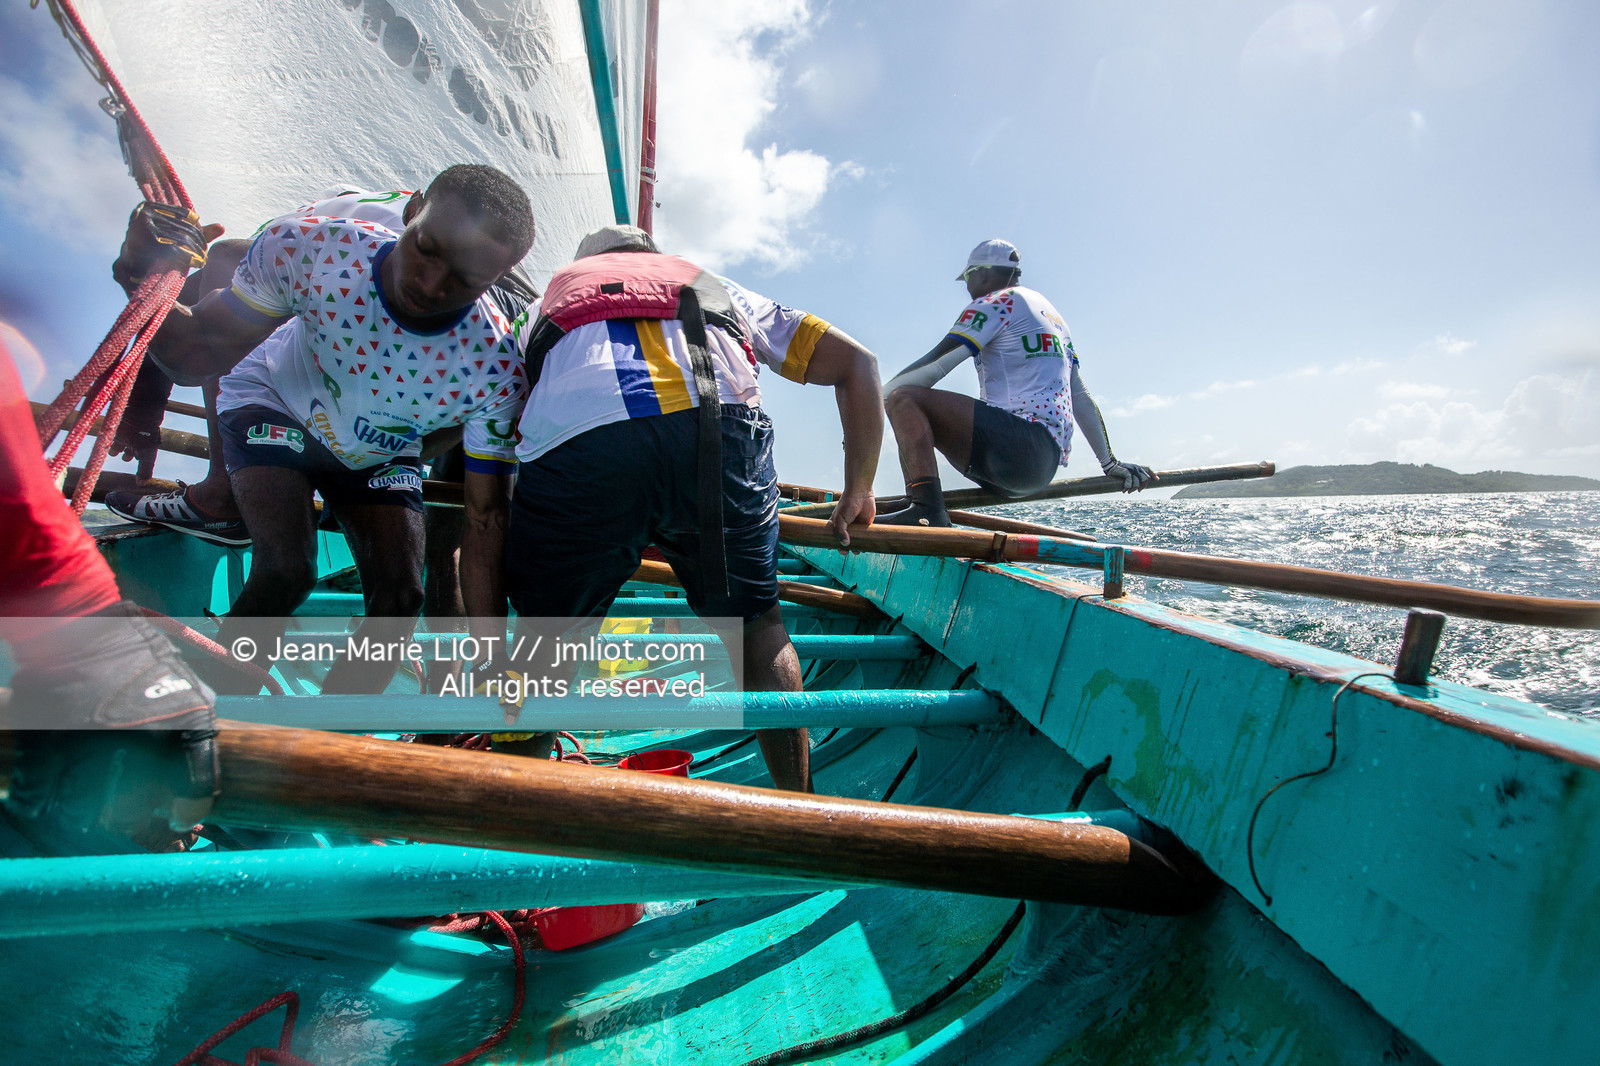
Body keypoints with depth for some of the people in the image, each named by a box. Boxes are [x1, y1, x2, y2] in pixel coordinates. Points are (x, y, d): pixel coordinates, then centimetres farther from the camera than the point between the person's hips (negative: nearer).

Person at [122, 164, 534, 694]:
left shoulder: (495, 367, -34)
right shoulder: (310, 248, -32)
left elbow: (485, 517, -28)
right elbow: (197, 358, -21)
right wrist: (148, 283, -44)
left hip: (380, 454, 1)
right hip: (273, 404, -1)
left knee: (400, 596, -10)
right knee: (286, 570, -24)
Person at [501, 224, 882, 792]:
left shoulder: (549, 301, 41)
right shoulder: (716, 290, 41)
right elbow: (856, 362, 33)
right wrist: (858, 490, 37)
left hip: (570, 441, 0)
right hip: (718, 429, 1)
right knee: (754, 619, 22)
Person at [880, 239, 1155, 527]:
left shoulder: (995, 302, 3)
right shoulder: (1053, 316, 30)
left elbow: (932, 367, -7)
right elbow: (1081, 398, 29)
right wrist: (1110, 463, 30)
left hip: (1022, 438, -10)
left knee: (902, 399, -21)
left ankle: (927, 509, -39)